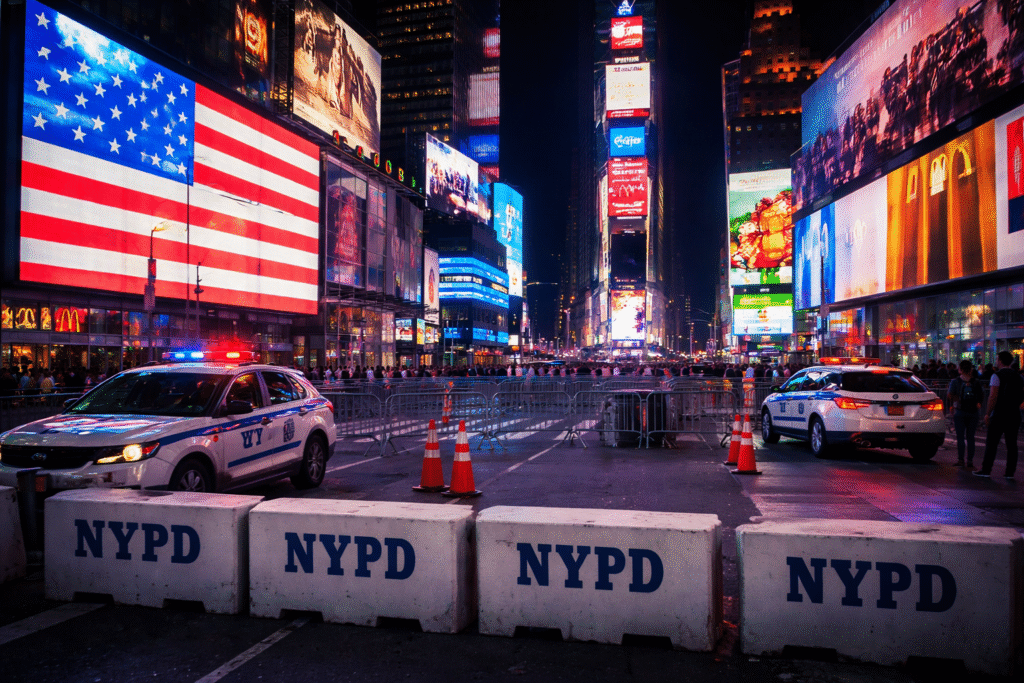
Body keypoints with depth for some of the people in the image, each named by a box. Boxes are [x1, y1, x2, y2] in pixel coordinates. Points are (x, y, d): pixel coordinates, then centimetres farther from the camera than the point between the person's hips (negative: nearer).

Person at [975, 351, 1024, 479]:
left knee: (991, 442, -2)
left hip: (999, 413, -6)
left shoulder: (997, 376, -10)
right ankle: (1010, 472, 9)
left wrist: (987, 413, -12)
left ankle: (986, 470, 0)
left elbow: (993, 397, -15)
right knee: (1012, 443, 7)